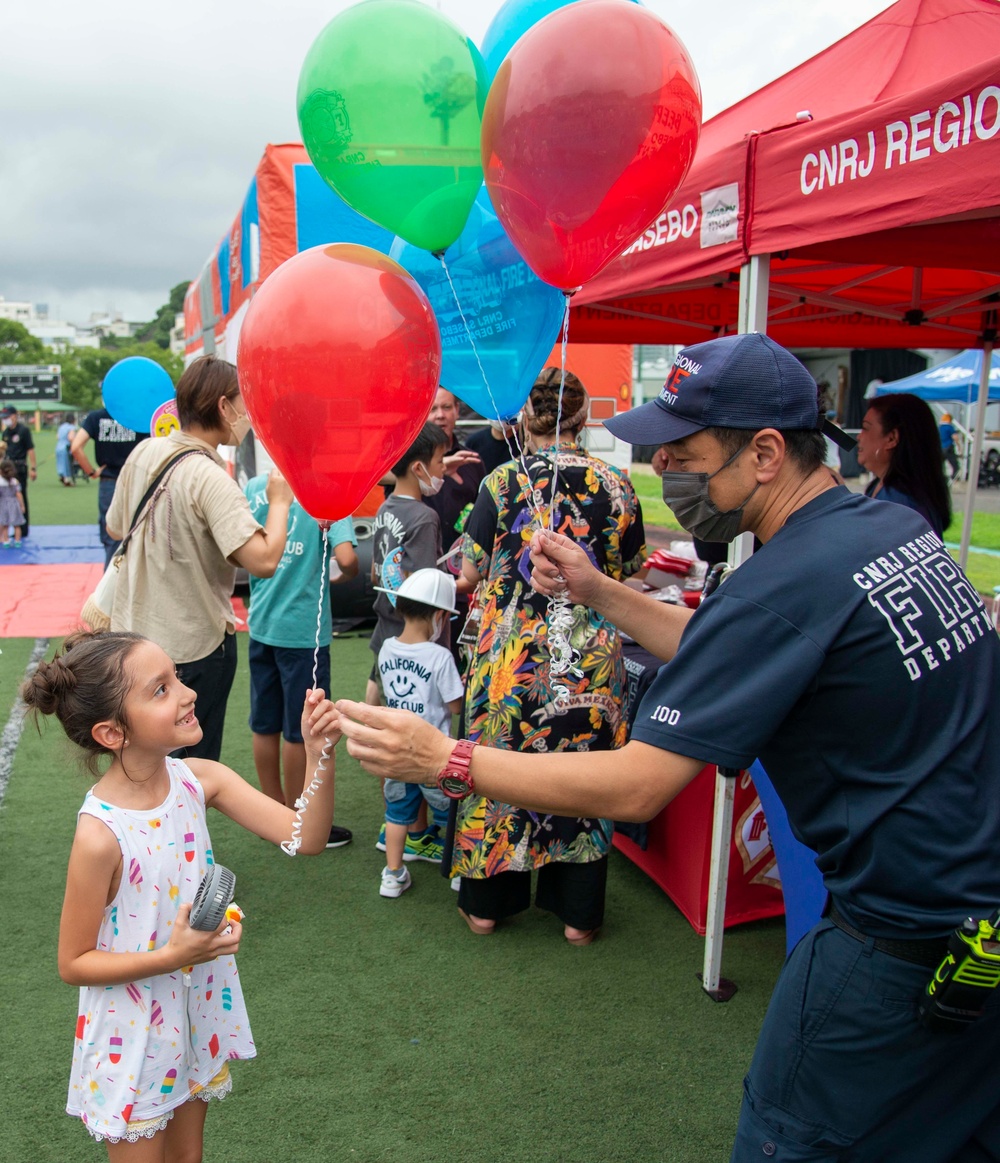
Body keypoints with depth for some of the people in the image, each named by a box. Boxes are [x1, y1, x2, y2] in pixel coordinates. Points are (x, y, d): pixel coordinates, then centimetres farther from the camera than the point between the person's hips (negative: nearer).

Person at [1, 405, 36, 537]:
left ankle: (23, 531, 7)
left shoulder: (24, 430, -8)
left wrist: (33, 468, -15)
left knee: (21, 498, -1)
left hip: (20, 468, -7)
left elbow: (30, 450, -11)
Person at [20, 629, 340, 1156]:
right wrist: (172, 956, -28)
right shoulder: (101, 833, -27)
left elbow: (305, 836, -16)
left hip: (198, 1012, 6)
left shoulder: (199, 780, -13)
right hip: (134, 1038, -5)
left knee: (187, 1152, 25)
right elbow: (73, 963, -17)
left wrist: (319, 755, -31)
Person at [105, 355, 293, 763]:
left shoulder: (144, 453, -2)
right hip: (193, 645, -7)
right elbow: (263, 560, -34)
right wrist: (280, 501, -19)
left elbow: (116, 529, 12)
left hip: (133, 632, 7)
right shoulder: (209, 477, -25)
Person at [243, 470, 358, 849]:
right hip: (302, 628, -5)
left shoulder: (254, 487, 1)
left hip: (262, 622, 5)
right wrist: (343, 577, -2)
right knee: (299, 731, 6)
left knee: (265, 725, 15)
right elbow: (346, 559, -24)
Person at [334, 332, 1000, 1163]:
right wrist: (599, 592, 7)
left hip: (906, 942, -9)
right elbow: (721, 656, 13)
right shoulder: (899, 529, 3)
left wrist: (445, 761, -21)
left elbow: (636, 786, -26)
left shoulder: (789, 584, -25)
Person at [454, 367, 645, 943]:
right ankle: (579, 913, 24)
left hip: (511, 653, -1)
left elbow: (470, 572, -4)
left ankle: (486, 902, 26)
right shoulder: (617, 486, -3)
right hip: (592, 658, 1)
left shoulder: (503, 482, -8)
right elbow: (631, 571, 8)